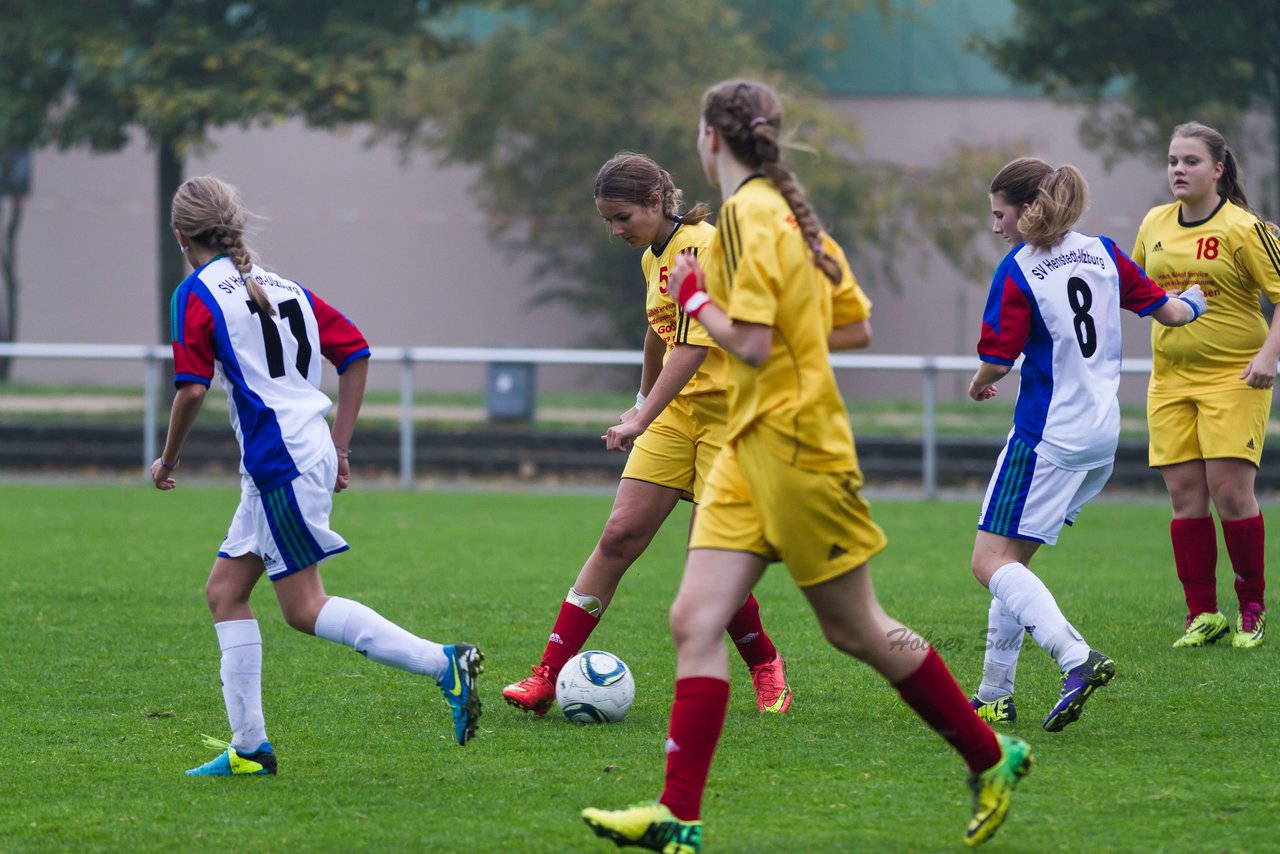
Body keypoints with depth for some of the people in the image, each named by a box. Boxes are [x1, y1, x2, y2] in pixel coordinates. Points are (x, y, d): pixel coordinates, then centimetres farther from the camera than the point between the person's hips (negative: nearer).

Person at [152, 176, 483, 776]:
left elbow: (192, 388, -13)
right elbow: (356, 354, 16)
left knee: (305, 608, -6)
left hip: (281, 462, -9)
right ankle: (248, 746, 7)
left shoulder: (197, 294, -4)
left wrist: (168, 462, 2)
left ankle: (444, 663, -16)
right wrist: (339, 446, 18)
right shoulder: (285, 287, 17)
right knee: (225, 591, 11)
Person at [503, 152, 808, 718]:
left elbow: (695, 346, -24)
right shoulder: (654, 257, 12)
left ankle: (765, 667, 17)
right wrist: (643, 401, 39)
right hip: (677, 409, 7)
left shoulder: (701, 247, -16)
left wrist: (641, 420, -29)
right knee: (619, 536, -4)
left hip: (728, 410, -7)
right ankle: (549, 676, -8)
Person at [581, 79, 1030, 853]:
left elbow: (751, 344, -22)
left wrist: (698, 299, -8)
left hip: (794, 448, -9)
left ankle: (992, 759, 18)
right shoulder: (787, 209, 13)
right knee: (696, 621, -3)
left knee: (854, 629, 3)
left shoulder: (749, 214, -16)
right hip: (751, 448, 9)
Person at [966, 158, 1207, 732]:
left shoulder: (1017, 272, -13)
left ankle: (1075, 658, -28)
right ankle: (995, 696, 15)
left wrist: (978, 385, 9)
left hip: (1047, 438, -8)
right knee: (1013, 559, 16)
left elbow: (996, 362, -15)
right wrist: (1193, 303, 37)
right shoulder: (1103, 254, 6)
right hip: (1103, 435, 8)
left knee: (992, 562, -7)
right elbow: (1169, 312, 14)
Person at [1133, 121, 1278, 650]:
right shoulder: (1154, 224, 8)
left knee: (1230, 491, -11)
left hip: (1233, 377, -5)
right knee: (1185, 496, 0)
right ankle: (1202, 614, 6)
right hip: (1170, 381, 5)